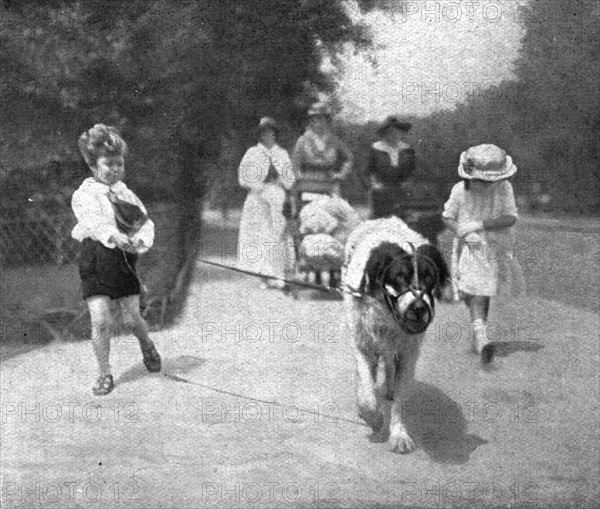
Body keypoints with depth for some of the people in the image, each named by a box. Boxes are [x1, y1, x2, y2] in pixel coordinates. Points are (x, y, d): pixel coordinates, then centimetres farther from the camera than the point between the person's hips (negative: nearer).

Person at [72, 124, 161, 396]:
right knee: (100, 321, -8)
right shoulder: (84, 195, -4)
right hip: (95, 263, -3)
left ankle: (146, 344, 39)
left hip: (125, 260, 3)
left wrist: (142, 240, -18)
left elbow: (146, 220, 5)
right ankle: (105, 374, 9)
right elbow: (94, 222, -22)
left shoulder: (125, 192, 10)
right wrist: (116, 237, -41)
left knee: (132, 317, 5)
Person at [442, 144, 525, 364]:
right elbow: (447, 217, 1)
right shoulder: (460, 190, -8)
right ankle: (481, 337, -23)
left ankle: (479, 329, 37)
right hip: (470, 248, -2)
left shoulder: (504, 189, -9)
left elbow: (510, 218, -16)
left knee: (484, 293, 14)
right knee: (475, 293, -18)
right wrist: (462, 233, -18)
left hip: (496, 248, 2)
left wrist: (480, 225, -24)